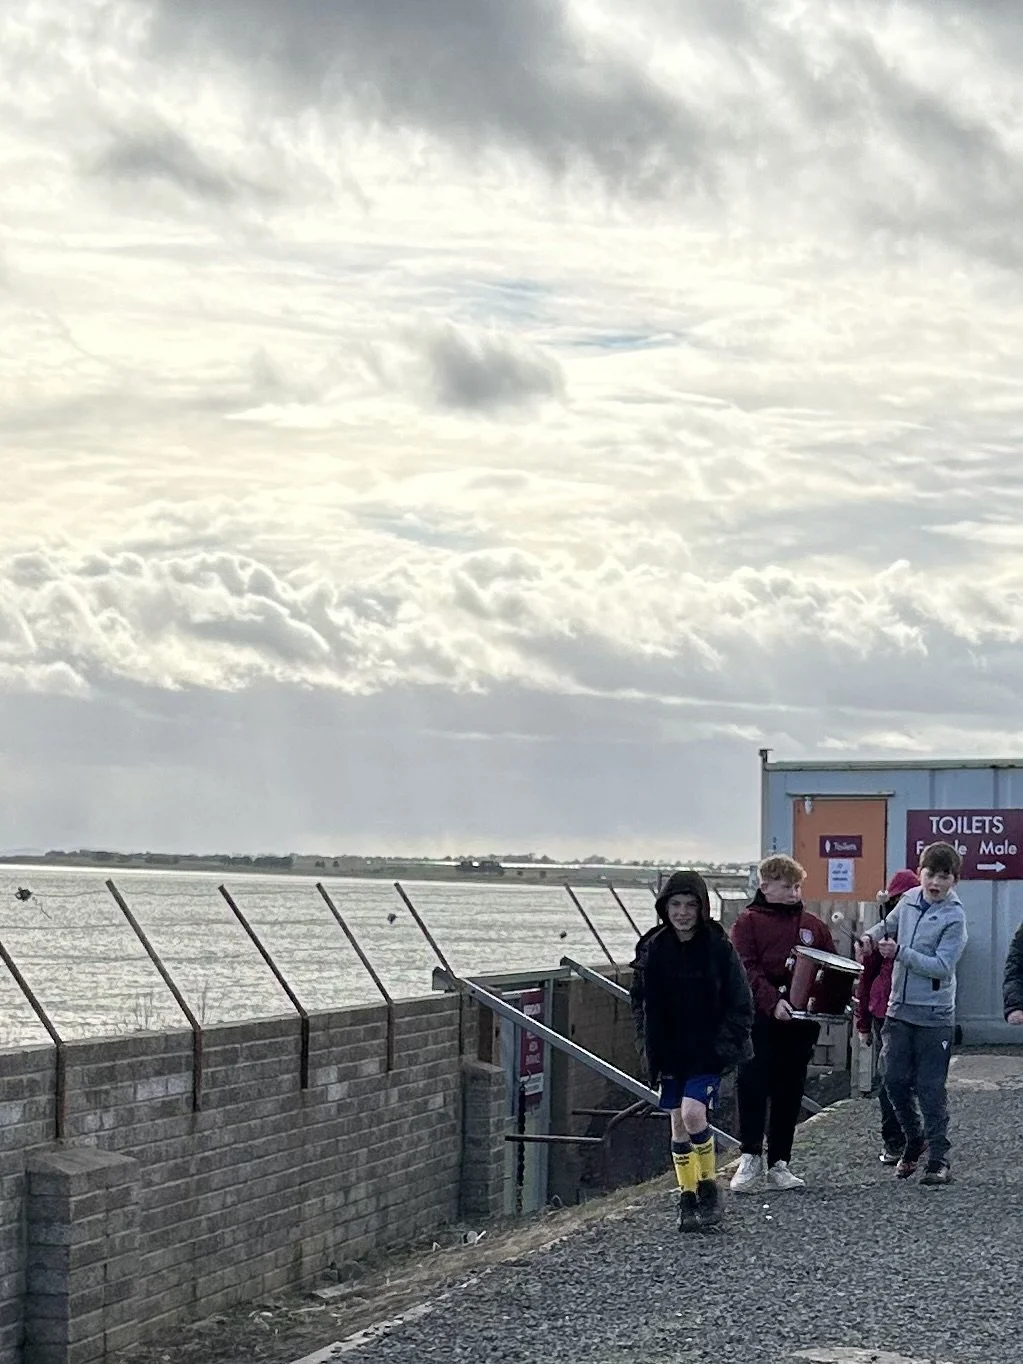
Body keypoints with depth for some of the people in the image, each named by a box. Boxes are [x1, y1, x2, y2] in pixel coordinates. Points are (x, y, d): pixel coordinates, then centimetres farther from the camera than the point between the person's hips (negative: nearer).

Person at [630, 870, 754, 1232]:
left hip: (708, 1053, -4)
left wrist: (725, 1044, -11)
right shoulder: (653, 948, 1)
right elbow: (640, 1001, 11)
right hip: (670, 1053, 4)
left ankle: (708, 1186, 1)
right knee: (678, 1125, 7)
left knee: (693, 1113, -19)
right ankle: (687, 1196, 19)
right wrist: (649, 1044, 2)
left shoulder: (718, 947, -8)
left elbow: (740, 1002, -4)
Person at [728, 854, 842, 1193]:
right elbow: (748, 969, -10)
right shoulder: (748, 922, 2)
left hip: (801, 1022, 4)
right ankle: (750, 1158, 0)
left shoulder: (814, 925, 15)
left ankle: (779, 1164, 14)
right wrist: (773, 1001, -24)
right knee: (753, 1085, -9)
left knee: (790, 1092, 7)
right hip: (760, 1019, -4)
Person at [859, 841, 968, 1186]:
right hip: (899, 1009, 5)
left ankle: (938, 1158, 7)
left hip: (934, 1017, -5)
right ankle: (914, 1138, 27)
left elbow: (942, 966, -20)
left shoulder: (954, 917, -12)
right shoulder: (909, 899, 5)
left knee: (930, 1089, -3)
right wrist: (872, 936, 3)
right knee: (895, 1081, 5)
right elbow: (889, 924, 25)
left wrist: (900, 953, -24)